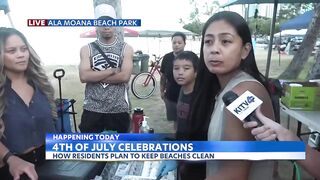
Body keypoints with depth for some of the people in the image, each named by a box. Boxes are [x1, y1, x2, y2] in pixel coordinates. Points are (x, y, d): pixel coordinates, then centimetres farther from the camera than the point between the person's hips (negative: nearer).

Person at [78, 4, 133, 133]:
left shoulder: (126, 49, 1)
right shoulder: (87, 49, 3)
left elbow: (125, 76, -13)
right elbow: (84, 76, -12)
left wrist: (95, 76, -11)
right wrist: (112, 70, -13)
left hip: (119, 109, 0)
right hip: (92, 109, 1)